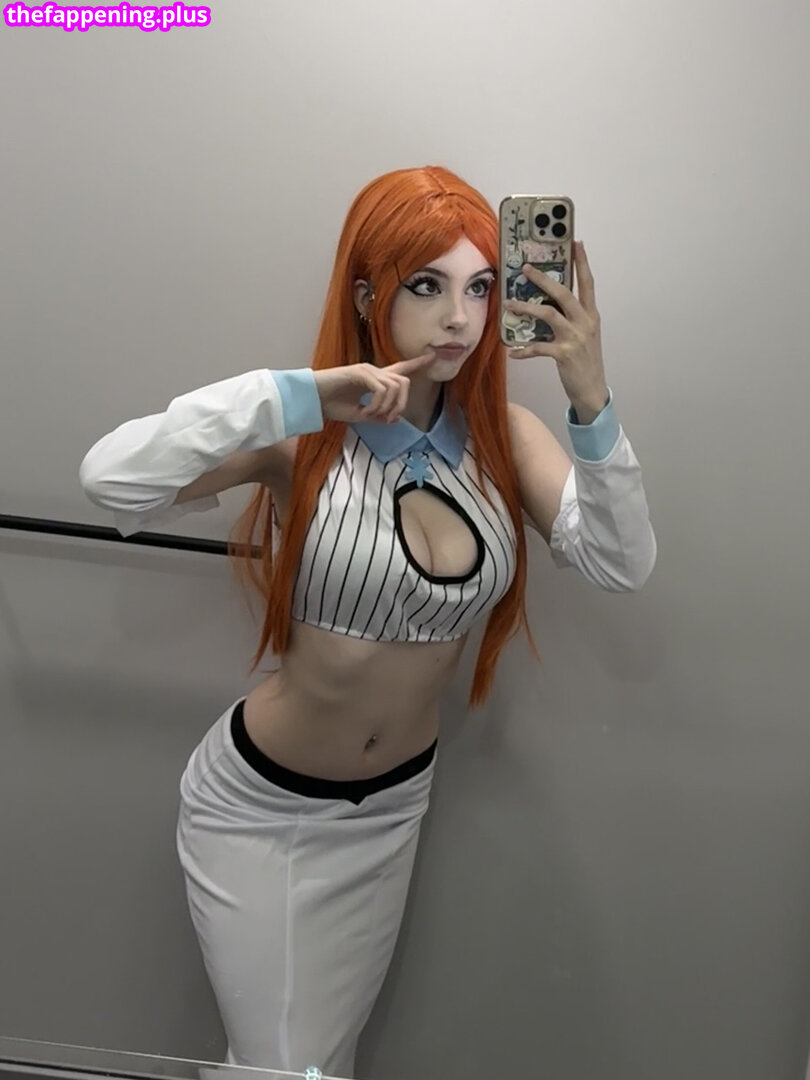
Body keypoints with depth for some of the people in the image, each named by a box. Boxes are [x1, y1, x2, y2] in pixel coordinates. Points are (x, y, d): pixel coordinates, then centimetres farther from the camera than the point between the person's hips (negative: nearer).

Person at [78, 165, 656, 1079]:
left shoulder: (505, 436, -8)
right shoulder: (309, 438, -19)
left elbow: (623, 565, -19)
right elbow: (109, 479, -31)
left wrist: (591, 405, -33)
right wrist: (299, 395, -36)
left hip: (392, 807, 4)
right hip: (257, 803, -3)